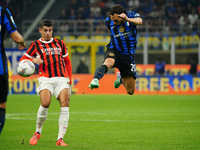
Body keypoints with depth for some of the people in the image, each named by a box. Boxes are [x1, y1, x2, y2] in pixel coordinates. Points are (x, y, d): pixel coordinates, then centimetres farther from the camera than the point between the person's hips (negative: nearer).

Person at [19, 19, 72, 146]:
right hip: (46, 78, -2)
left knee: (65, 104, -17)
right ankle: (38, 133, 2)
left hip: (62, 78, 2)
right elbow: (23, 60, 10)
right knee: (45, 103, -24)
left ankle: (60, 139, -15)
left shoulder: (60, 43, 18)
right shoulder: (36, 45, 11)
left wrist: (69, 80, 18)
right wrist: (33, 60, -11)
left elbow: (67, 62, 25)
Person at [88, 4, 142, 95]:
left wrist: (128, 19, -52)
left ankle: (121, 77, 37)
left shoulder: (132, 15, -11)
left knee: (130, 91, 4)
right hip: (114, 50, -1)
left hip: (128, 55, 1)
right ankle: (95, 80, -62)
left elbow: (139, 21, -34)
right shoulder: (108, 21, -4)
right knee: (108, 63, -40)